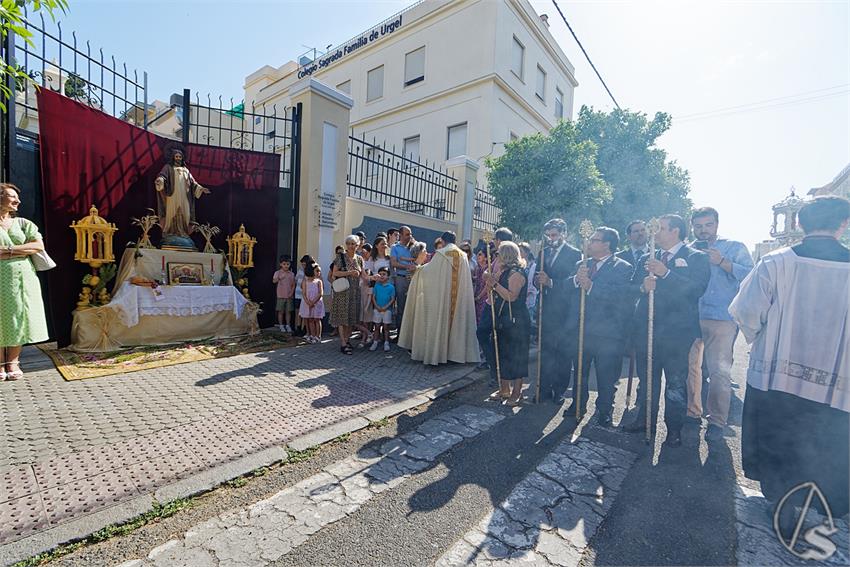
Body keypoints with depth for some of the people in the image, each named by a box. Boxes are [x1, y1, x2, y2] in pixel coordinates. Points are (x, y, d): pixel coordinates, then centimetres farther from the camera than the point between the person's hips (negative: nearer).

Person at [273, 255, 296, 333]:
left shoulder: (292, 274, 6)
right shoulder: (278, 272, 0)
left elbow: (293, 285, 6)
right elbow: (274, 281, -13)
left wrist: (291, 293, -5)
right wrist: (280, 278, -31)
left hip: (289, 296, 2)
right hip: (281, 296, -2)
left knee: (288, 311, 6)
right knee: (281, 311, 4)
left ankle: (288, 325, 16)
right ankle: (281, 326, 14)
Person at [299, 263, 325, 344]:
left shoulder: (319, 281, 1)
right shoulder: (305, 281, 4)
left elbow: (321, 293, -8)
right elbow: (303, 293, -3)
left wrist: (313, 302, -15)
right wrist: (308, 302, -17)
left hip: (317, 303, -2)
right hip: (307, 303, 2)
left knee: (317, 319, 2)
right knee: (310, 320, 7)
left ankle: (318, 336, 8)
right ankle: (312, 335, 15)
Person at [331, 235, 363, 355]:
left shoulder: (359, 259, 10)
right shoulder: (340, 257, -2)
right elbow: (335, 273, -7)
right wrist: (349, 273, -16)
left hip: (355, 291, 4)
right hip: (342, 290, -4)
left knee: (352, 316, 8)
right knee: (342, 316, -6)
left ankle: (347, 340, 21)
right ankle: (343, 344, -3)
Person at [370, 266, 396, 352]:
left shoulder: (391, 287, -4)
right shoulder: (376, 286, 3)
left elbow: (393, 299, -5)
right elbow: (373, 297, 2)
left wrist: (386, 307, -14)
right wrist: (377, 306, -10)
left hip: (387, 310, -2)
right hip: (377, 309, 2)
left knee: (386, 327, 5)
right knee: (377, 326, 8)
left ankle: (386, 343, 13)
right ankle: (375, 343, 15)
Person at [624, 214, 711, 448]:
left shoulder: (696, 258, -1)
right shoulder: (647, 258, 14)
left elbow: (697, 288, -16)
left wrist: (666, 273, -22)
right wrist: (642, 287, -14)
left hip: (677, 330, -5)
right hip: (647, 327, 5)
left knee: (676, 382, 4)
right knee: (646, 376, 14)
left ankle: (674, 429, 19)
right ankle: (645, 419, 29)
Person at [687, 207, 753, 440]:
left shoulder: (734, 248, 6)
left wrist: (722, 262, -17)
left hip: (721, 318, -3)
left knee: (719, 370, -6)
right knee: (689, 366, 8)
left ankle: (717, 420, 10)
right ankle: (692, 412, 23)